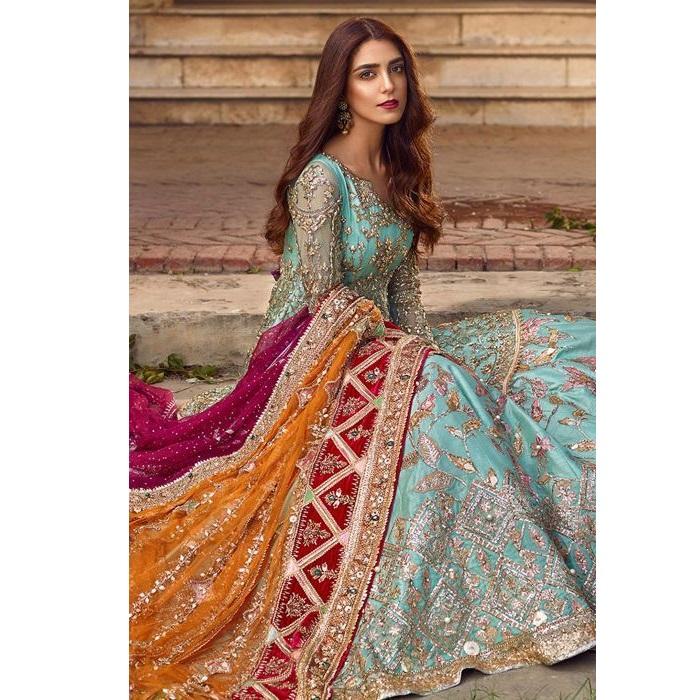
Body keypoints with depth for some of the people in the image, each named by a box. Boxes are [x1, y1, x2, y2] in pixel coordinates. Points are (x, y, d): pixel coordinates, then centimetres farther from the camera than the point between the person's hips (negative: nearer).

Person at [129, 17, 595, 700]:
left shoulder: (393, 169, 6)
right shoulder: (323, 177, -19)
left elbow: (402, 283, 10)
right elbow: (325, 302, -19)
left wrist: (419, 347, -6)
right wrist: (416, 360, -13)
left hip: (381, 343, 9)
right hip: (317, 357, -9)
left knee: (563, 346, 2)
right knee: (435, 392, -37)